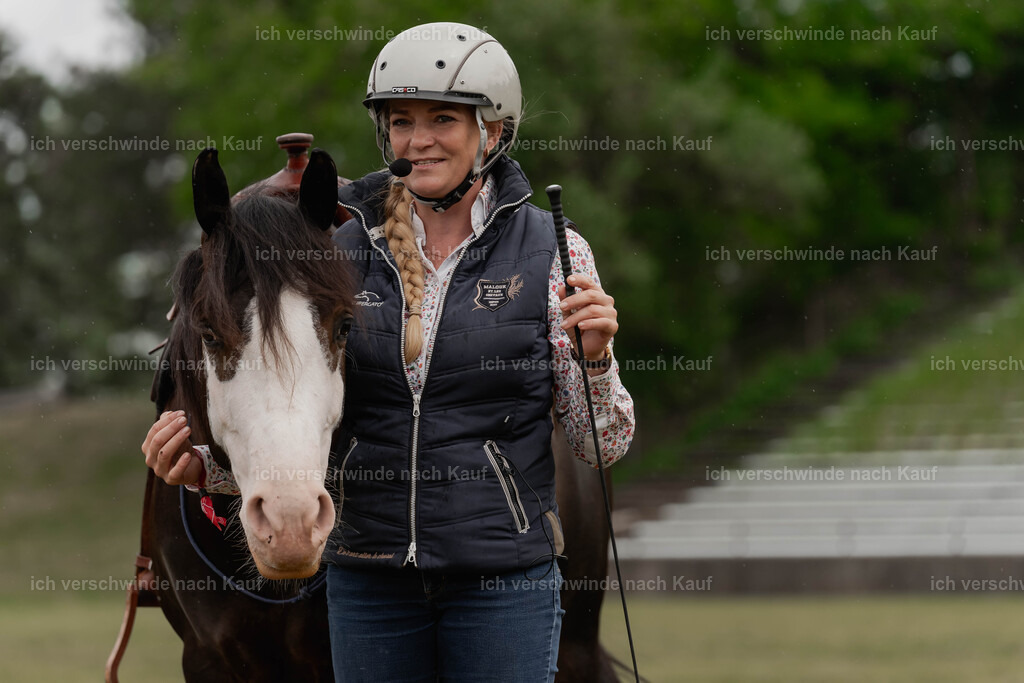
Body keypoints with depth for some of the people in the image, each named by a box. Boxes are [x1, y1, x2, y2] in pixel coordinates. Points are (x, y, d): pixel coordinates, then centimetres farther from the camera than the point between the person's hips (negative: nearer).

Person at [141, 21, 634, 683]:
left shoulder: (552, 252, -3)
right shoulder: (342, 247, 3)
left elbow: (602, 445, 0)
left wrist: (596, 356, -19)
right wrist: (205, 463, -11)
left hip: (503, 578, -2)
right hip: (369, 575, 2)